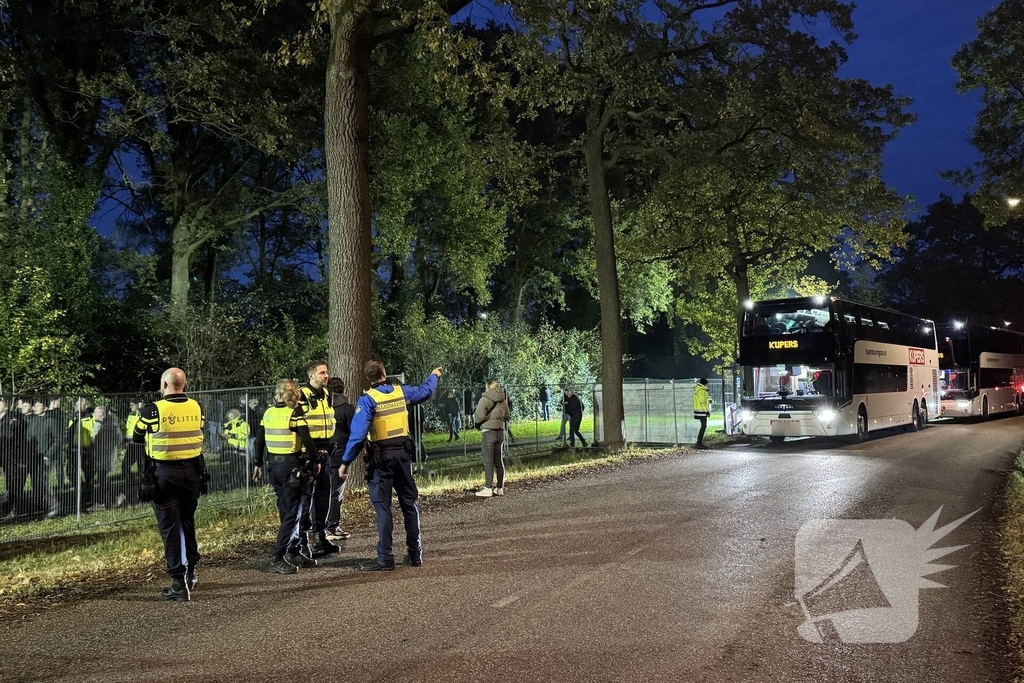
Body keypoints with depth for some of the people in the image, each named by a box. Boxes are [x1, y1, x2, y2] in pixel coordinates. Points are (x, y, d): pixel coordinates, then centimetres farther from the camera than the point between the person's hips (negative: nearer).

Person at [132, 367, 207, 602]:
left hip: (165, 473, -4)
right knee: (188, 523, 20)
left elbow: (137, 438, 2)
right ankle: (190, 572, 31)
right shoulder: (196, 407, -2)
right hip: (192, 471, 4)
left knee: (170, 527, 2)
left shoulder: (153, 411, -12)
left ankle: (179, 582, 0)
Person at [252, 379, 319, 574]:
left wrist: (258, 464, 21)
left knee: (286, 512, 15)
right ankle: (277, 558, -6)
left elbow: (259, 440, 12)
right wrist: (316, 460, -4)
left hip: (273, 466, 7)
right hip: (292, 467, -7)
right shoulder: (295, 413, -11)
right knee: (295, 512, -2)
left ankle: (293, 553, 23)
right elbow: (307, 441, -16)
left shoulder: (268, 413, 8)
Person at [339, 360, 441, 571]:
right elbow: (425, 391, 25)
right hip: (403, 453, 5)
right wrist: (433, 376, 45)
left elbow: (358, 434, -18)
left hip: (381, 457, -4)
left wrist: (345, 462, -13)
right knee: (409, 502, 13)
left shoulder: (368, 399, -11)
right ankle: (415, 553, 19)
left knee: (382, 506, -1)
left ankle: (385, 558, -1)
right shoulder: (401, 392, 4)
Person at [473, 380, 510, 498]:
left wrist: (475, 418, 4)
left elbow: (479, 416, -16)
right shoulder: (503, 399, 9)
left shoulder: (485, 399, -12)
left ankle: (488, 489, -4)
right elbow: (507, 415, 15)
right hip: (500, 432, 7)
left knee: (488, 462, -4)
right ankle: (500, 488, 17)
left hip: (489, 432, -7)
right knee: (498, 461, 13)